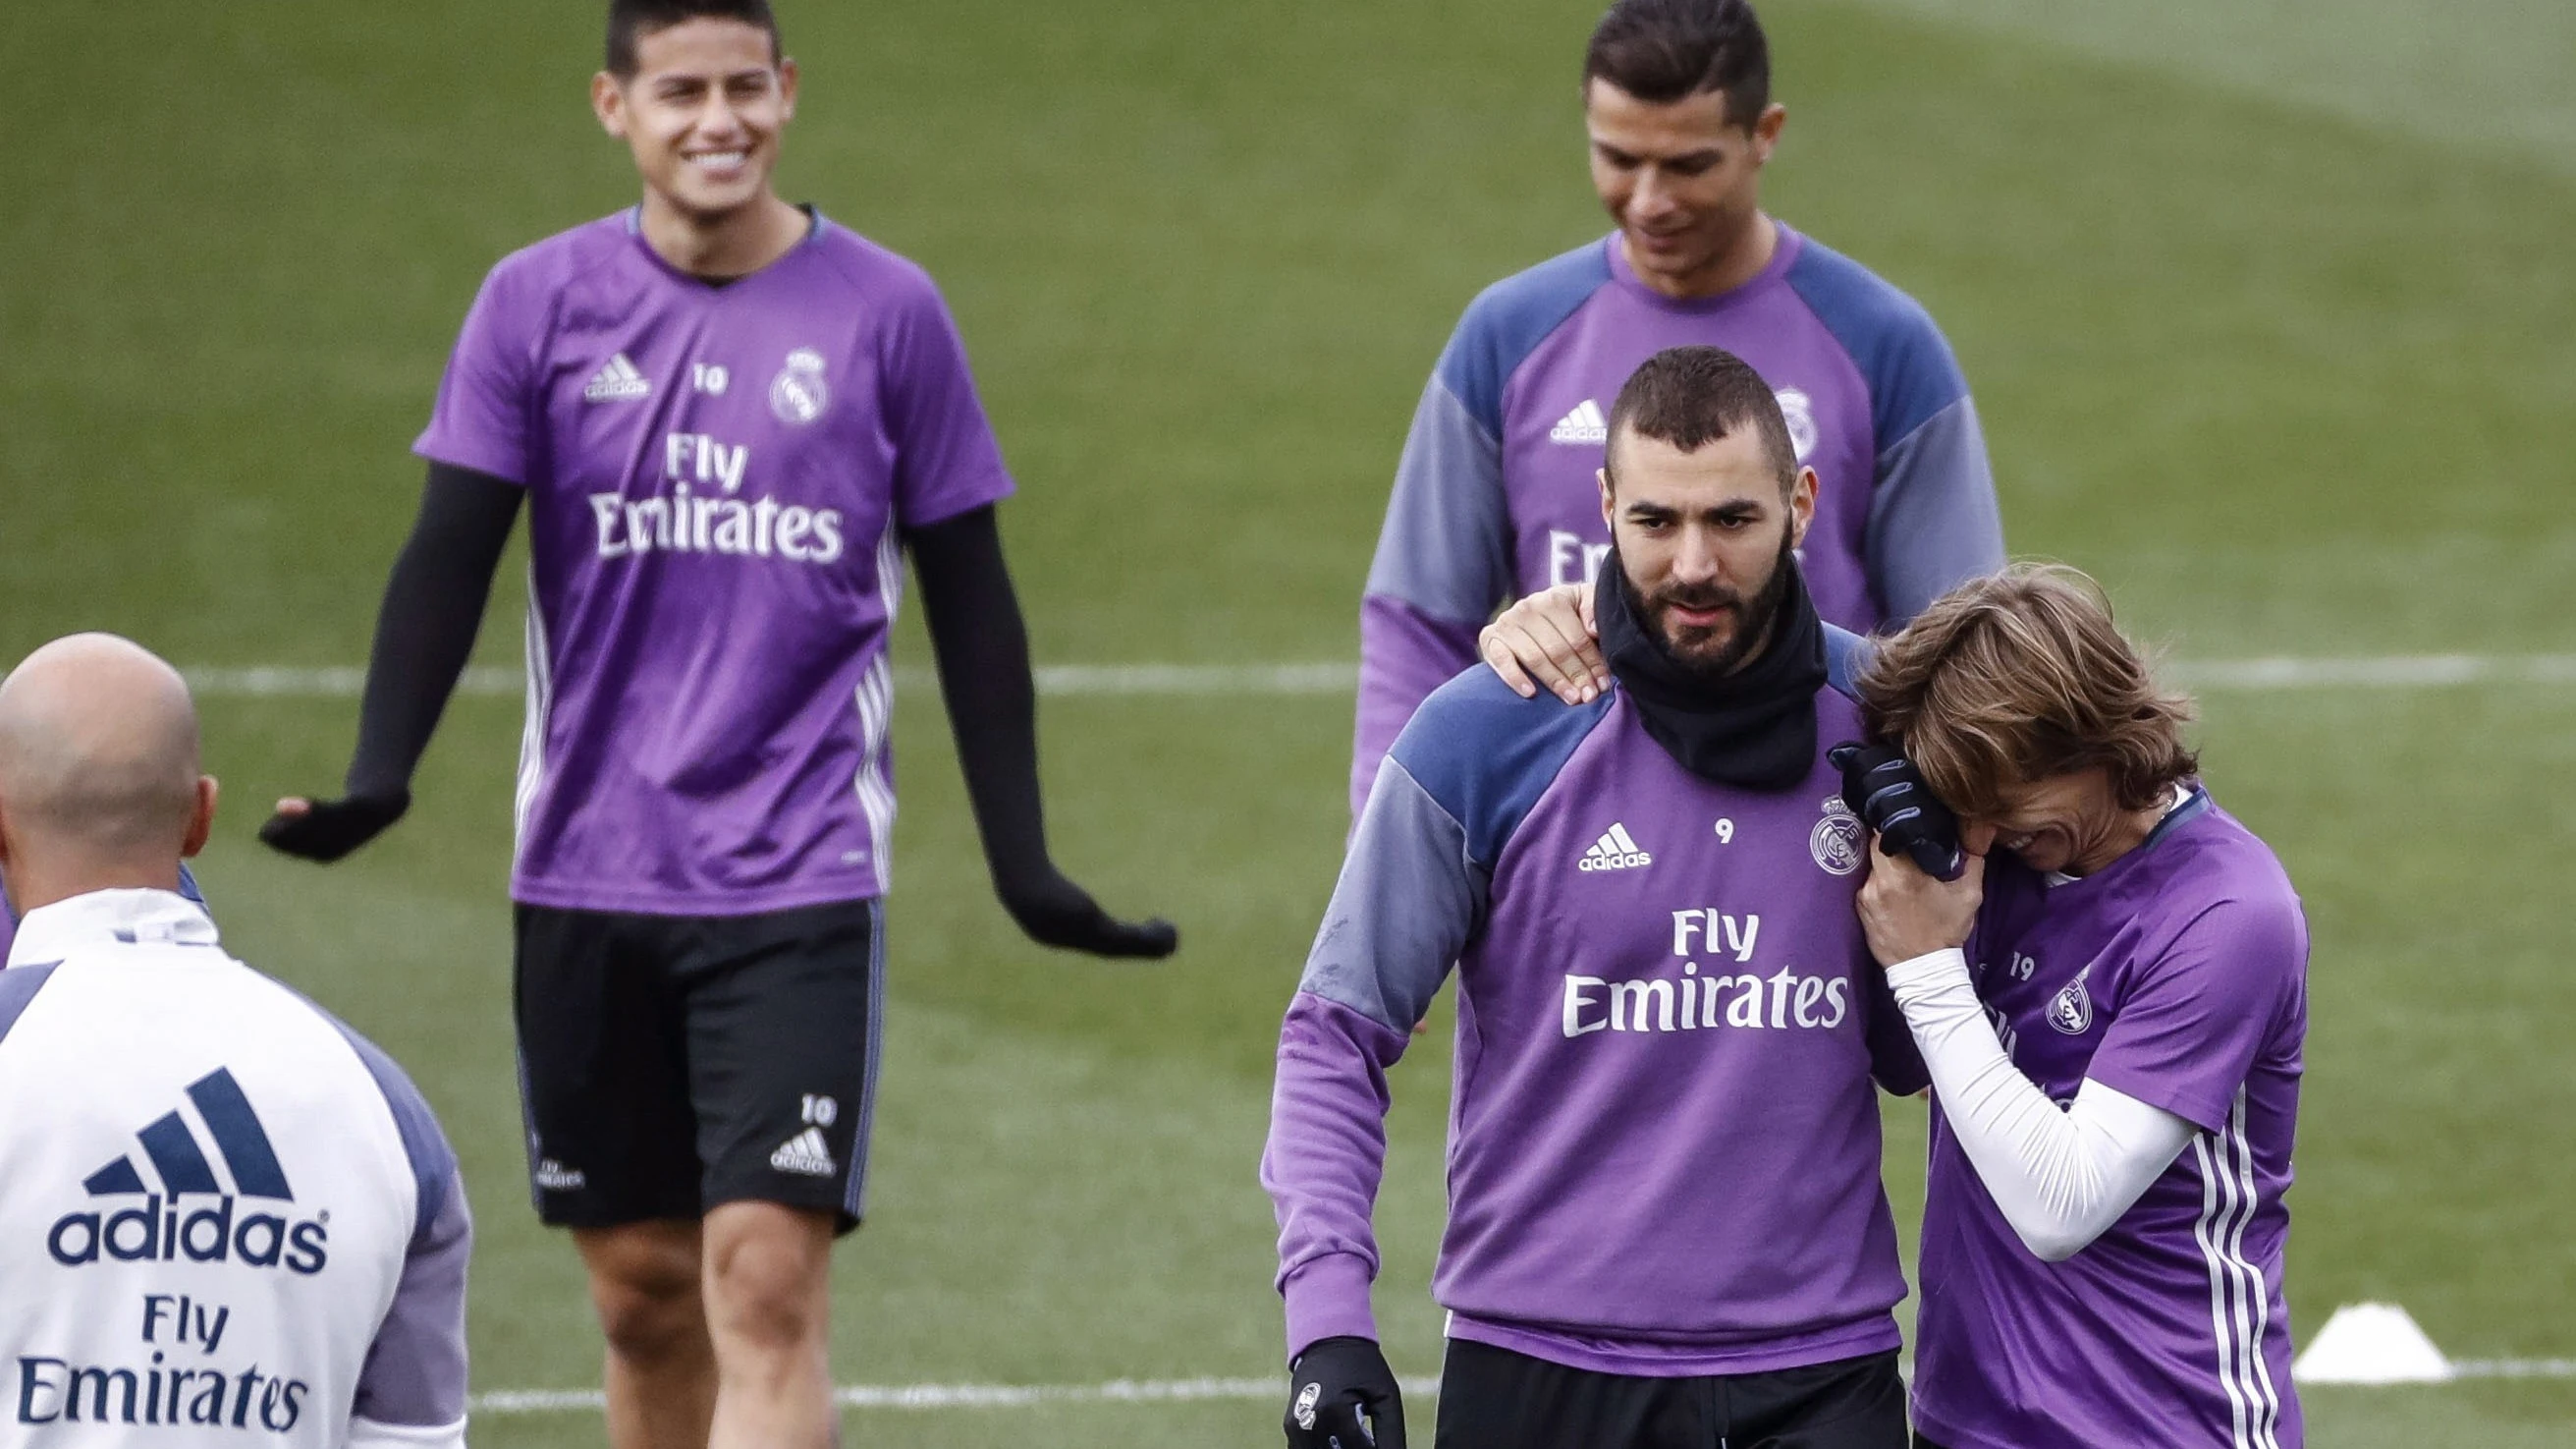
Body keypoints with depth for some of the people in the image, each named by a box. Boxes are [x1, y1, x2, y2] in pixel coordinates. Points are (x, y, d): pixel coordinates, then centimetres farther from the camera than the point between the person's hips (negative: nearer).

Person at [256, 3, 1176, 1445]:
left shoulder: (885, 312, 0)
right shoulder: (539, 304, 2)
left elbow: (970, 599, 6)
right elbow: (452, 557, 0)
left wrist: (1024, 864, 4)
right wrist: (378, 775, -15)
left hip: (802, 880, -2)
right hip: (587, 879, 2)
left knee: (767, 1279, -13)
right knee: (642, 1289, 10)